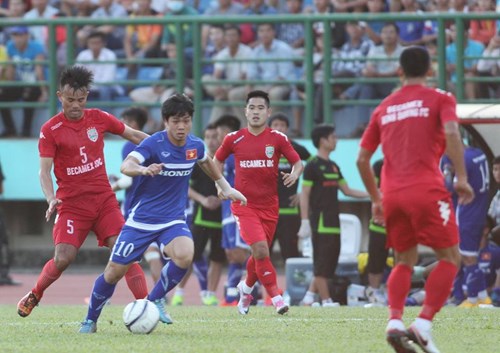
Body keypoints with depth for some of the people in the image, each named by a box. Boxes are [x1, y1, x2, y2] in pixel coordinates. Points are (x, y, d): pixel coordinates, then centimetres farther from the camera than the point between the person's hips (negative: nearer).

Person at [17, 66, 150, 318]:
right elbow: (44, 170, -9)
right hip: (71, 204, -3)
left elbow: (133, 135, 15)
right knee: (63, 258, -13)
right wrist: (51, 199, -26)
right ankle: (34, 296, 13)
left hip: (104, 199, 3)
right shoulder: (50, 130, -6)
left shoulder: (98, 118, 3)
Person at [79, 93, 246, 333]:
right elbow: (126, 166, -35)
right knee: (114, 271, -2)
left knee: (184, 255, -28)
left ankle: (155, 300, -5)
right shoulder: (153, 144, -18)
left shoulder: (195, 146, -2)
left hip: (173, 219, 3)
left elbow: (207, 163, 24)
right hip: (142, 219, -3)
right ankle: (90, 320, 22)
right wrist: (143, 169, -56)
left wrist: (226, 188, 30)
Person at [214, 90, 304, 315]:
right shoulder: (234, 139, 0)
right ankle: (276, 296, -12)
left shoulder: (278, 139, -1)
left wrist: (294, 174, -20)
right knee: (260, 250, -19)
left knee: (260, 254, 12)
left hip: (269, 206, 2)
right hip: (244, 205, -2)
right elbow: (217, 161, 16)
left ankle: (246, 287, 40)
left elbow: (298, 163, 2)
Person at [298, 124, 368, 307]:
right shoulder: (313, 166, -7)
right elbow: (304, 195, -9)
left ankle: (310, 295, 16)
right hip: (320, 221, -8)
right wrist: (305, 221, -15)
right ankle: (326, 300, -9)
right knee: (322, 263, -8)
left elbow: (347, 190, 21)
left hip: (333, 221, 8)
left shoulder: (334, 166, 17)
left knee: (330, 262, 8)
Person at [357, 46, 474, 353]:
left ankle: (394, 322, -5)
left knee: (405, 261, 17)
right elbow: (452, 133, -15)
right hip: (427, 190, -5)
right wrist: (461, 178, -12)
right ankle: (424, 324, -13)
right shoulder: (439, 99, 5)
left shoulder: (384, 108, 17)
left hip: (392, 196, 5)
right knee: (450, 257, 4)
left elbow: (362, 159, 17)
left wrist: (376, 199, 27)